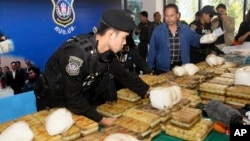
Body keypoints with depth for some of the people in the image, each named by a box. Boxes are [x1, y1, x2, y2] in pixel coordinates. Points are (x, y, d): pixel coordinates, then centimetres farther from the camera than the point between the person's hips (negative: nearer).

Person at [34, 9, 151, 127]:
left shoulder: (107, 52, -12)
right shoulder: (77, 52, -35)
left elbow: (124, 76, 2)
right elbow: (72, 97, -31)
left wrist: (148, 92, -3)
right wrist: (101, 120, -27)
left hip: (79, 99, 6)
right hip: (52, 102, -6)